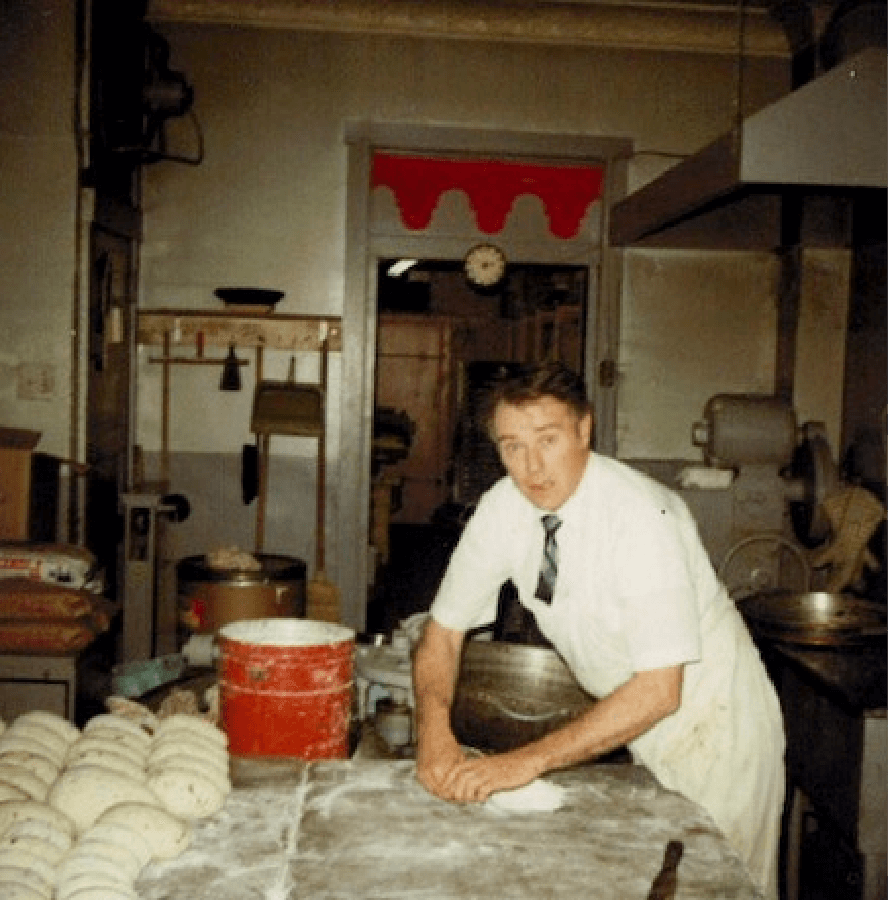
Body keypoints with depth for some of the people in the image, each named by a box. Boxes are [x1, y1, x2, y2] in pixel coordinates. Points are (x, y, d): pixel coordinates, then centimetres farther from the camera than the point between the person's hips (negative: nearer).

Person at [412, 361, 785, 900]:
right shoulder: (505, 507, -12)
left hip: (710, 725, -5)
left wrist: (531, 761, -32)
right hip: (630, 725, 5)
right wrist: (435, 732, -22)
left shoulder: (640, 515, -30)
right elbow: (443, 630, -5)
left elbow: (658, 690, -31)